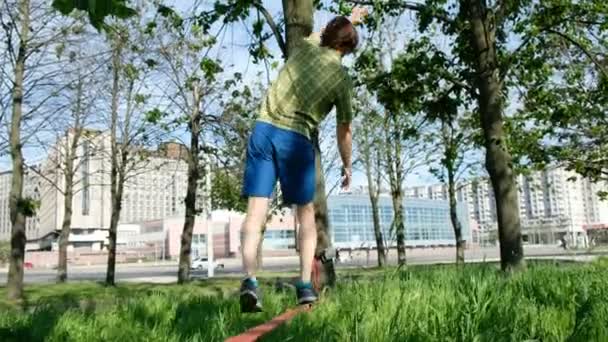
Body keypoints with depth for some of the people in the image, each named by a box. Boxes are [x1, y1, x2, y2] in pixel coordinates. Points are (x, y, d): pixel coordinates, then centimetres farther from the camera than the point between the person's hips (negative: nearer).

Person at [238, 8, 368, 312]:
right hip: (296, 139, -3)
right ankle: (305, 285, 9)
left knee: (256, 211, -3)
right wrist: (347, 165, 24)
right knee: (306, 213, 13)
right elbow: (344, 130, 9)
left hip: (264, 129, 3)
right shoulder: (342, 78, 4)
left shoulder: (305, 46, 13)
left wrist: (348, 19, 56)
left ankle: (249, 279, -18)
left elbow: (323, 32, 39)